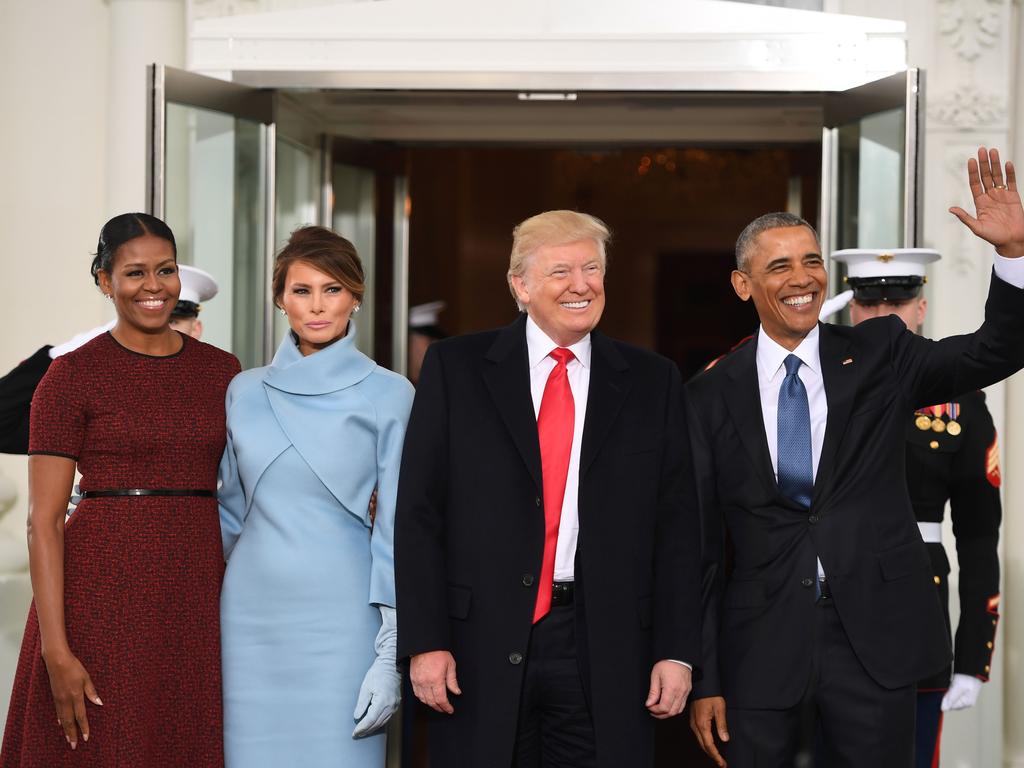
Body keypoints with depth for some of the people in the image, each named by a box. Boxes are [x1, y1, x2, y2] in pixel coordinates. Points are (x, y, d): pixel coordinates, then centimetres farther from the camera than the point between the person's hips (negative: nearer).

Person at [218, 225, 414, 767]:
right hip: (253, 614, 3)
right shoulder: (246, 392, 9)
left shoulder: (388, 394, -1)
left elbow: (396, 528, -2)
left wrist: (391, 654, -7)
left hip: (340, 619, -3)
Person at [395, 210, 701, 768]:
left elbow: (676, 523, 6)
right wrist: (424, 641, -6)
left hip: (607, 651, 1)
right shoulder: (455, 367, 4)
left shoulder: (652, 382, 8)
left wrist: (677, 652, -1)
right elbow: (419, 513, 1)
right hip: (482, 648, -1)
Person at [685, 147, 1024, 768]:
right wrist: (704, 680, 1)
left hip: (875, 642, 0)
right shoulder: (712, 397, 3)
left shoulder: (879, 355, 4)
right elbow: (702, 546, 4)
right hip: (761, 647, 0)